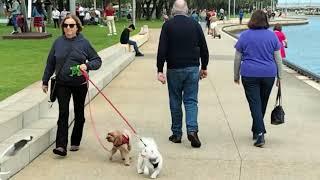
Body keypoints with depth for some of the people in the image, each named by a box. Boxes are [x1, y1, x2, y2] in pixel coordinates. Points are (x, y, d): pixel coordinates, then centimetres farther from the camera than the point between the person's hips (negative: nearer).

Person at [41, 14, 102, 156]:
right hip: (62, 84, 0)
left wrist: (87, 65, -20)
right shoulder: (58, 42, 1)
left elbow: (97, 60, 0)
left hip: (80, 84, 0)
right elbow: (50, 63, 9)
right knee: (63, 114, -7)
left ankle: (75, 142, 27)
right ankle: (61, 146, -11)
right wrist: (45, 81, 11)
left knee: (79, 114, 11)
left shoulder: (84, 43, -3)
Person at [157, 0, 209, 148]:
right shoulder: (195, 24, 2)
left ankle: (176, 134, 14)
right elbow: (204, 48, 5)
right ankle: (192, 129, -11)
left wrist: (160, 70, -6)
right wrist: (204, 67, 15)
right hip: (192, 69, 1)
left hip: (174, 69, -1)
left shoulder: (168, 25, -4)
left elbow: (162, 50, -9)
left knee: (175, 101, 9)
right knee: (191, 100, 6)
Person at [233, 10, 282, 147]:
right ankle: (256, 130, 28)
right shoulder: (272, 36, 2)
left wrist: (236, 75, 13)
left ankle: (260, 133, -16)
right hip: (269, 74, 2)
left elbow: (237, 58, 3)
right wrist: (279, 76, 12)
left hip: (249, 75, -2)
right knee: (263, 104, 15)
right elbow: (278, 58, 4)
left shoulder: (244, 36, 0)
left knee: (255, 104, -3)